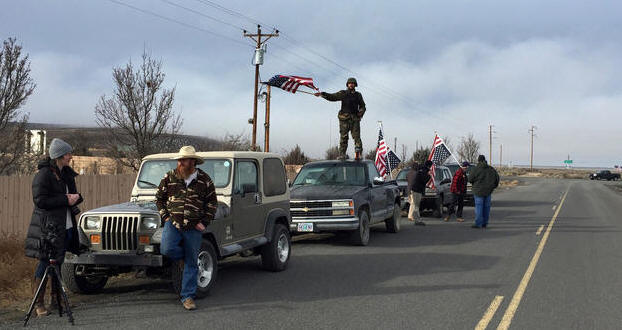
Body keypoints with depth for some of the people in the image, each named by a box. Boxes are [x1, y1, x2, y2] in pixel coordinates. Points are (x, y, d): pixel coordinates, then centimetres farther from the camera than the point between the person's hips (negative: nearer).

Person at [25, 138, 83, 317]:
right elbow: (40, 200, -18)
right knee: (45, 264, -5)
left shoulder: (67, 173, 13)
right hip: (48, 227, -8)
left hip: (66, 226, 8)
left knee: (59, 263, 13)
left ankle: (56, 300, 23)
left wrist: (75, 198, -1)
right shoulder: (43, 174, -12)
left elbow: (74, 194, 23)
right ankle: (38, 304, 2)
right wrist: (65, 200, -18)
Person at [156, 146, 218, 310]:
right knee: (166, 249, -24)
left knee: (191, 264, 2)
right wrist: (165, 217, 0)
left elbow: (212, 202, 7)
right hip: (173, 223, 1)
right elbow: (159, 198, 11)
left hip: (194, 228, 0)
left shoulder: (204, 180, -1)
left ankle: (187, 297, 13)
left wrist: (204, 222, -2)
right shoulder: (169, 177, 1)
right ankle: (181, 257, 12)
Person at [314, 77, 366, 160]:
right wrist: (322, 94, -12)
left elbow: (362, 106, 22)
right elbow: (332, 97, 2)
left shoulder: (358, 95, 16)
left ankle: (358, 154, -10)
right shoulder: (343, 93, 10)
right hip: (344, 119, -1)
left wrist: (361, 112, 0)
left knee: (357, 137, -8)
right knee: (343, 138, -3)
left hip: (355, 119, 1)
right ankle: (342, 156, -1)